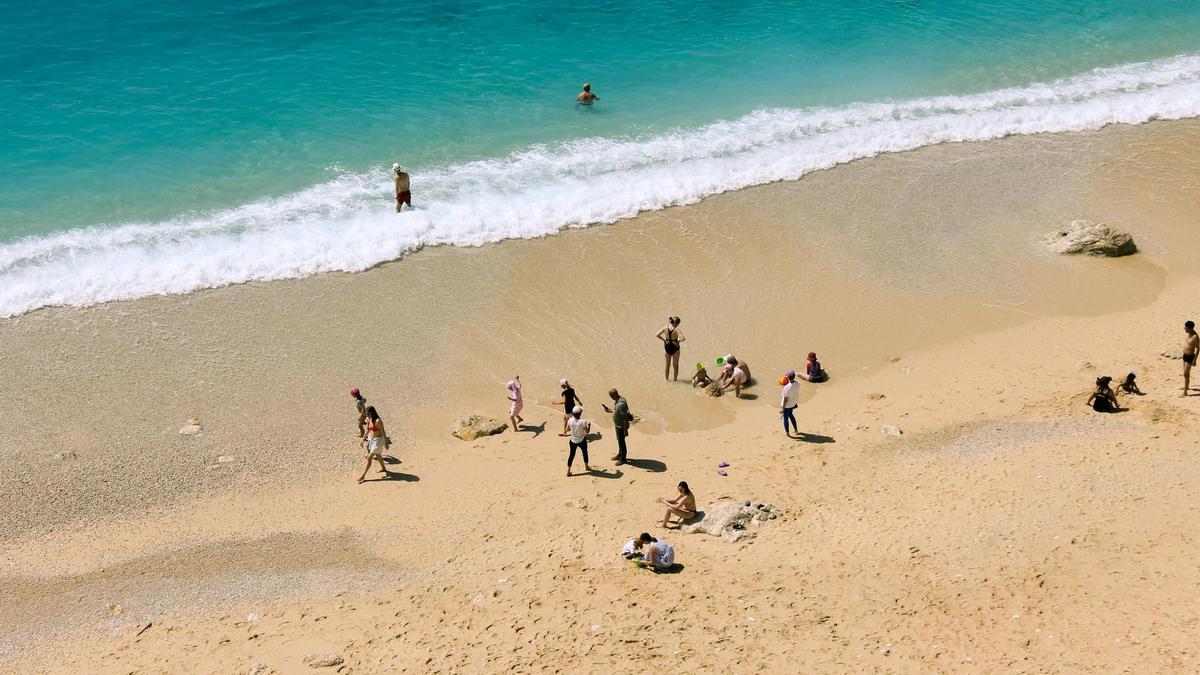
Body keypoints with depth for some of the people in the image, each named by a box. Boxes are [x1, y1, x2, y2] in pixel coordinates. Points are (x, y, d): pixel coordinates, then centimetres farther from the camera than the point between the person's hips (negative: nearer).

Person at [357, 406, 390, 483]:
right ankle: (383, 468, 48)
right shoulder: (368, 419, -2)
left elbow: (383, 432, -19)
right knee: (378, 455, 26)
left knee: (369, 458, -7)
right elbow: (367, 430, 12)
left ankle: (363, 476, -2)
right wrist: (363, 440, 14)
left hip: (377, 440, -8)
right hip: (370, 439, 8)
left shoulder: (378, 421, -25)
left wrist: (386, 443, -15)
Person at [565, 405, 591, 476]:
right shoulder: (583, 422, -25)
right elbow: (587, 432, -17)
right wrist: (589, 425, -1)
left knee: (571, 455, 12)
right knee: (585, 453, 23)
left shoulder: (570, 420, -15)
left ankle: (568, 471, 6)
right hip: (581, 440, -2)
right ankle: (586, 467, 43)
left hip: (573, 441, 2)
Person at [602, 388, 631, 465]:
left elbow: (625, 418, -30)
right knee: (619, 441, 25)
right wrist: (610, 410, 12)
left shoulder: (621, 404, -34)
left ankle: (622, 459, 26)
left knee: (621, 442, 9)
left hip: (621, 426, -9)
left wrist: (625, 430, -25)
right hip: (618, 425, 9)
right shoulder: (619, 399, -3)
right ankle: (620, 455, 44)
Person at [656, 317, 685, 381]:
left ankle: (666, 378, 32)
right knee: (675, 365, 17)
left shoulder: (665, 328, -11)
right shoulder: (676, 330, -22)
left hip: (667, 347, 3)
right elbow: (682, 338, -32)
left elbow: (657, 335, -7)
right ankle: (675, 379, 24)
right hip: (675, 347, -3)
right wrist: (678, 341, -11)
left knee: (667, 365, 22)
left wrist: (664, 340, 1)